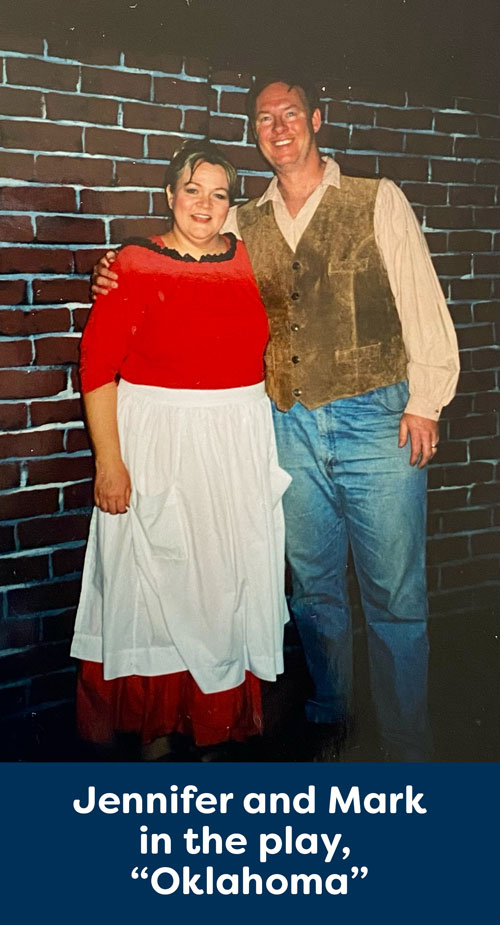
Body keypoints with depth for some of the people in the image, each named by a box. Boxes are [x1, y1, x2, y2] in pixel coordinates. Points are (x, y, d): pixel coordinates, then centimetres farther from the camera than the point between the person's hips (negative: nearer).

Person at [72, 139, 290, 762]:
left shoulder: (250, 261, 6)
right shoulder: (135, 265, -7)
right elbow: (97, 367, -9)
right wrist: (109, 462, -15)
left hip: (239, 451, 4)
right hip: (155, 449, -4)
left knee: (227, 583, 11)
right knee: (156, 584, 6)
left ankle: (215, 728, 28)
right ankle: (156, 728, 24)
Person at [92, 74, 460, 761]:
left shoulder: (377, 200, 2)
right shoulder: (243, 225, 11)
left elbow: (422, 304, 0)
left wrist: (423, 402, -5)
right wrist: (128, 284, -2)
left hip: (376, 421, -3)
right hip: (291, 428, 3)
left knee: (395, 596, 2)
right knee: (314, 586, 15)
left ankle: (407, 750, 19)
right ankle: (329, 718, 35)